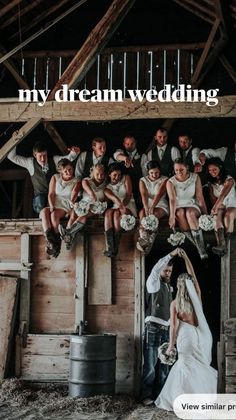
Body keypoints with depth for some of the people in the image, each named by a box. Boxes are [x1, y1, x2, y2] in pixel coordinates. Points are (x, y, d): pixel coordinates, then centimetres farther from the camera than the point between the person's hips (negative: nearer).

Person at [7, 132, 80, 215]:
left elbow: (68, 158, -3)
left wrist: (74, 153, -27)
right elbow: (12, 156, 8)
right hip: (40, 194, 0)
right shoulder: (30, 162, 5)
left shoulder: (54, 160, 5)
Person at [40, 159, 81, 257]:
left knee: (54, 215, -36)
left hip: (65, 208, -3)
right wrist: (51, 206, -9)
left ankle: (54, 241, -31)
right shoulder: (55, 178, 15)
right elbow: (51, 194, 7)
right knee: (44, 212, -33)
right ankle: (50, 238, -47)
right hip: (54, 206, 3)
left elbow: (73, 196, -2)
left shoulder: (76, 182, 10)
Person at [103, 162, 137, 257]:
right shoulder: (107, 186, 8)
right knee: (108, 213, -34)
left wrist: (123, 204, -19)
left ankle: (115, 248, -40)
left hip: (129, 206, -2)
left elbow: (129, 194, -3)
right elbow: (111, 196, -15)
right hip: (116, 207, 2)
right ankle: (110, 247, -44)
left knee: (117, 213, -35)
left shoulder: (126, 178, 10)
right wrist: (118, 201, -37)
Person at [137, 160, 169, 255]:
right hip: (147, 205, 2)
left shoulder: (164, 180, -1)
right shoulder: (143, 180, 6)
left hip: (161, 206, -2)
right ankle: (144, 236, -43)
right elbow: (143, 195, -12)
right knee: (142, 213, -32)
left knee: (153, 214, -34)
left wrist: (152, 207, -35)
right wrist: (146, 207, -32)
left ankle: (143, 240, -36)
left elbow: (159, 194, -18)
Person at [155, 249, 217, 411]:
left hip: (185, 335, -3)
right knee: (199, 368, 12)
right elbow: (193, 276, 13)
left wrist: (171, 345, 3)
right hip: (200, 335, 3)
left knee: (188, 368, 5)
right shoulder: (197, 297, 1)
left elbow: (174, 326, -5)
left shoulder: (175, 303, -5)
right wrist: (186, 257, 17)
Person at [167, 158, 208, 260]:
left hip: (193, 206, 0)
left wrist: (205, 213, -12)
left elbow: (200, 197, -6)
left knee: (190, 213, -36)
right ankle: (196, 244, -35)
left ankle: (201, 248, -39)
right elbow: (172, 199, -22)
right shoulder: (170, 182, -8)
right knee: (181, 213, -36)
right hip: (178, 207, 0)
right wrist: (172, 216, -37)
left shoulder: (195, 178, -4)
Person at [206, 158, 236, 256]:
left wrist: (215, 208, -34)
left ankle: (226, 244, -43)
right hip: (220, 207, 3)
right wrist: (216, 208, -20)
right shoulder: (211, 183, 11)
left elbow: (223, 195, -21)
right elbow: (213, 198, 0)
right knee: (217, 215, -34)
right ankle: (221, 244, -54)